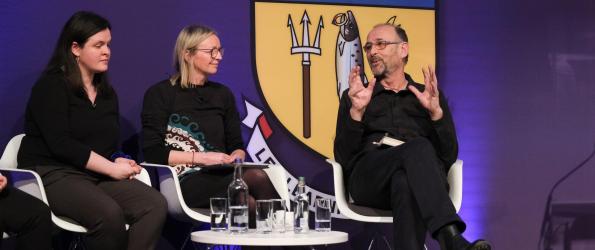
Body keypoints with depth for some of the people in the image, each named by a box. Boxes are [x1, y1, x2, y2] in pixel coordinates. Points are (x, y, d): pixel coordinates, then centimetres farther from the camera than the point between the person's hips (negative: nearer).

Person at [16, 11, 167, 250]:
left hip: (99, 177, 7)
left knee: (156, 205, -22)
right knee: (109, 213, -36)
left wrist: (120, 160, -4)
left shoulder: (107, 93, 19)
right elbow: (61, 144, -14)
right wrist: (112, 168, -14)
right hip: (53, 174, -6)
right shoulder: (51, 86, -4)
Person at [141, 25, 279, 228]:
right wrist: (201, 157, -12)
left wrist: (236, 156, -2)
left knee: (250, 204, -35)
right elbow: (152, 152, -5)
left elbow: (236, 145, 23)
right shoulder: (160, 94, 4)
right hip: (186, 181, -5)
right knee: (258, 179, -34)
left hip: (221, 176, 5)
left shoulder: (222, 94, 21)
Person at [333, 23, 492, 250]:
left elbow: (449, 157, 12)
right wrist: (356, 111, -5)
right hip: (368, 177, -1)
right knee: (419, 148, -35)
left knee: (404, 180, -40)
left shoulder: (429, 97, 25)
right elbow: (343, 158, 9)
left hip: (422, 176, 1)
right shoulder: (354, 96, 25)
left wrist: (436, 112, -3)